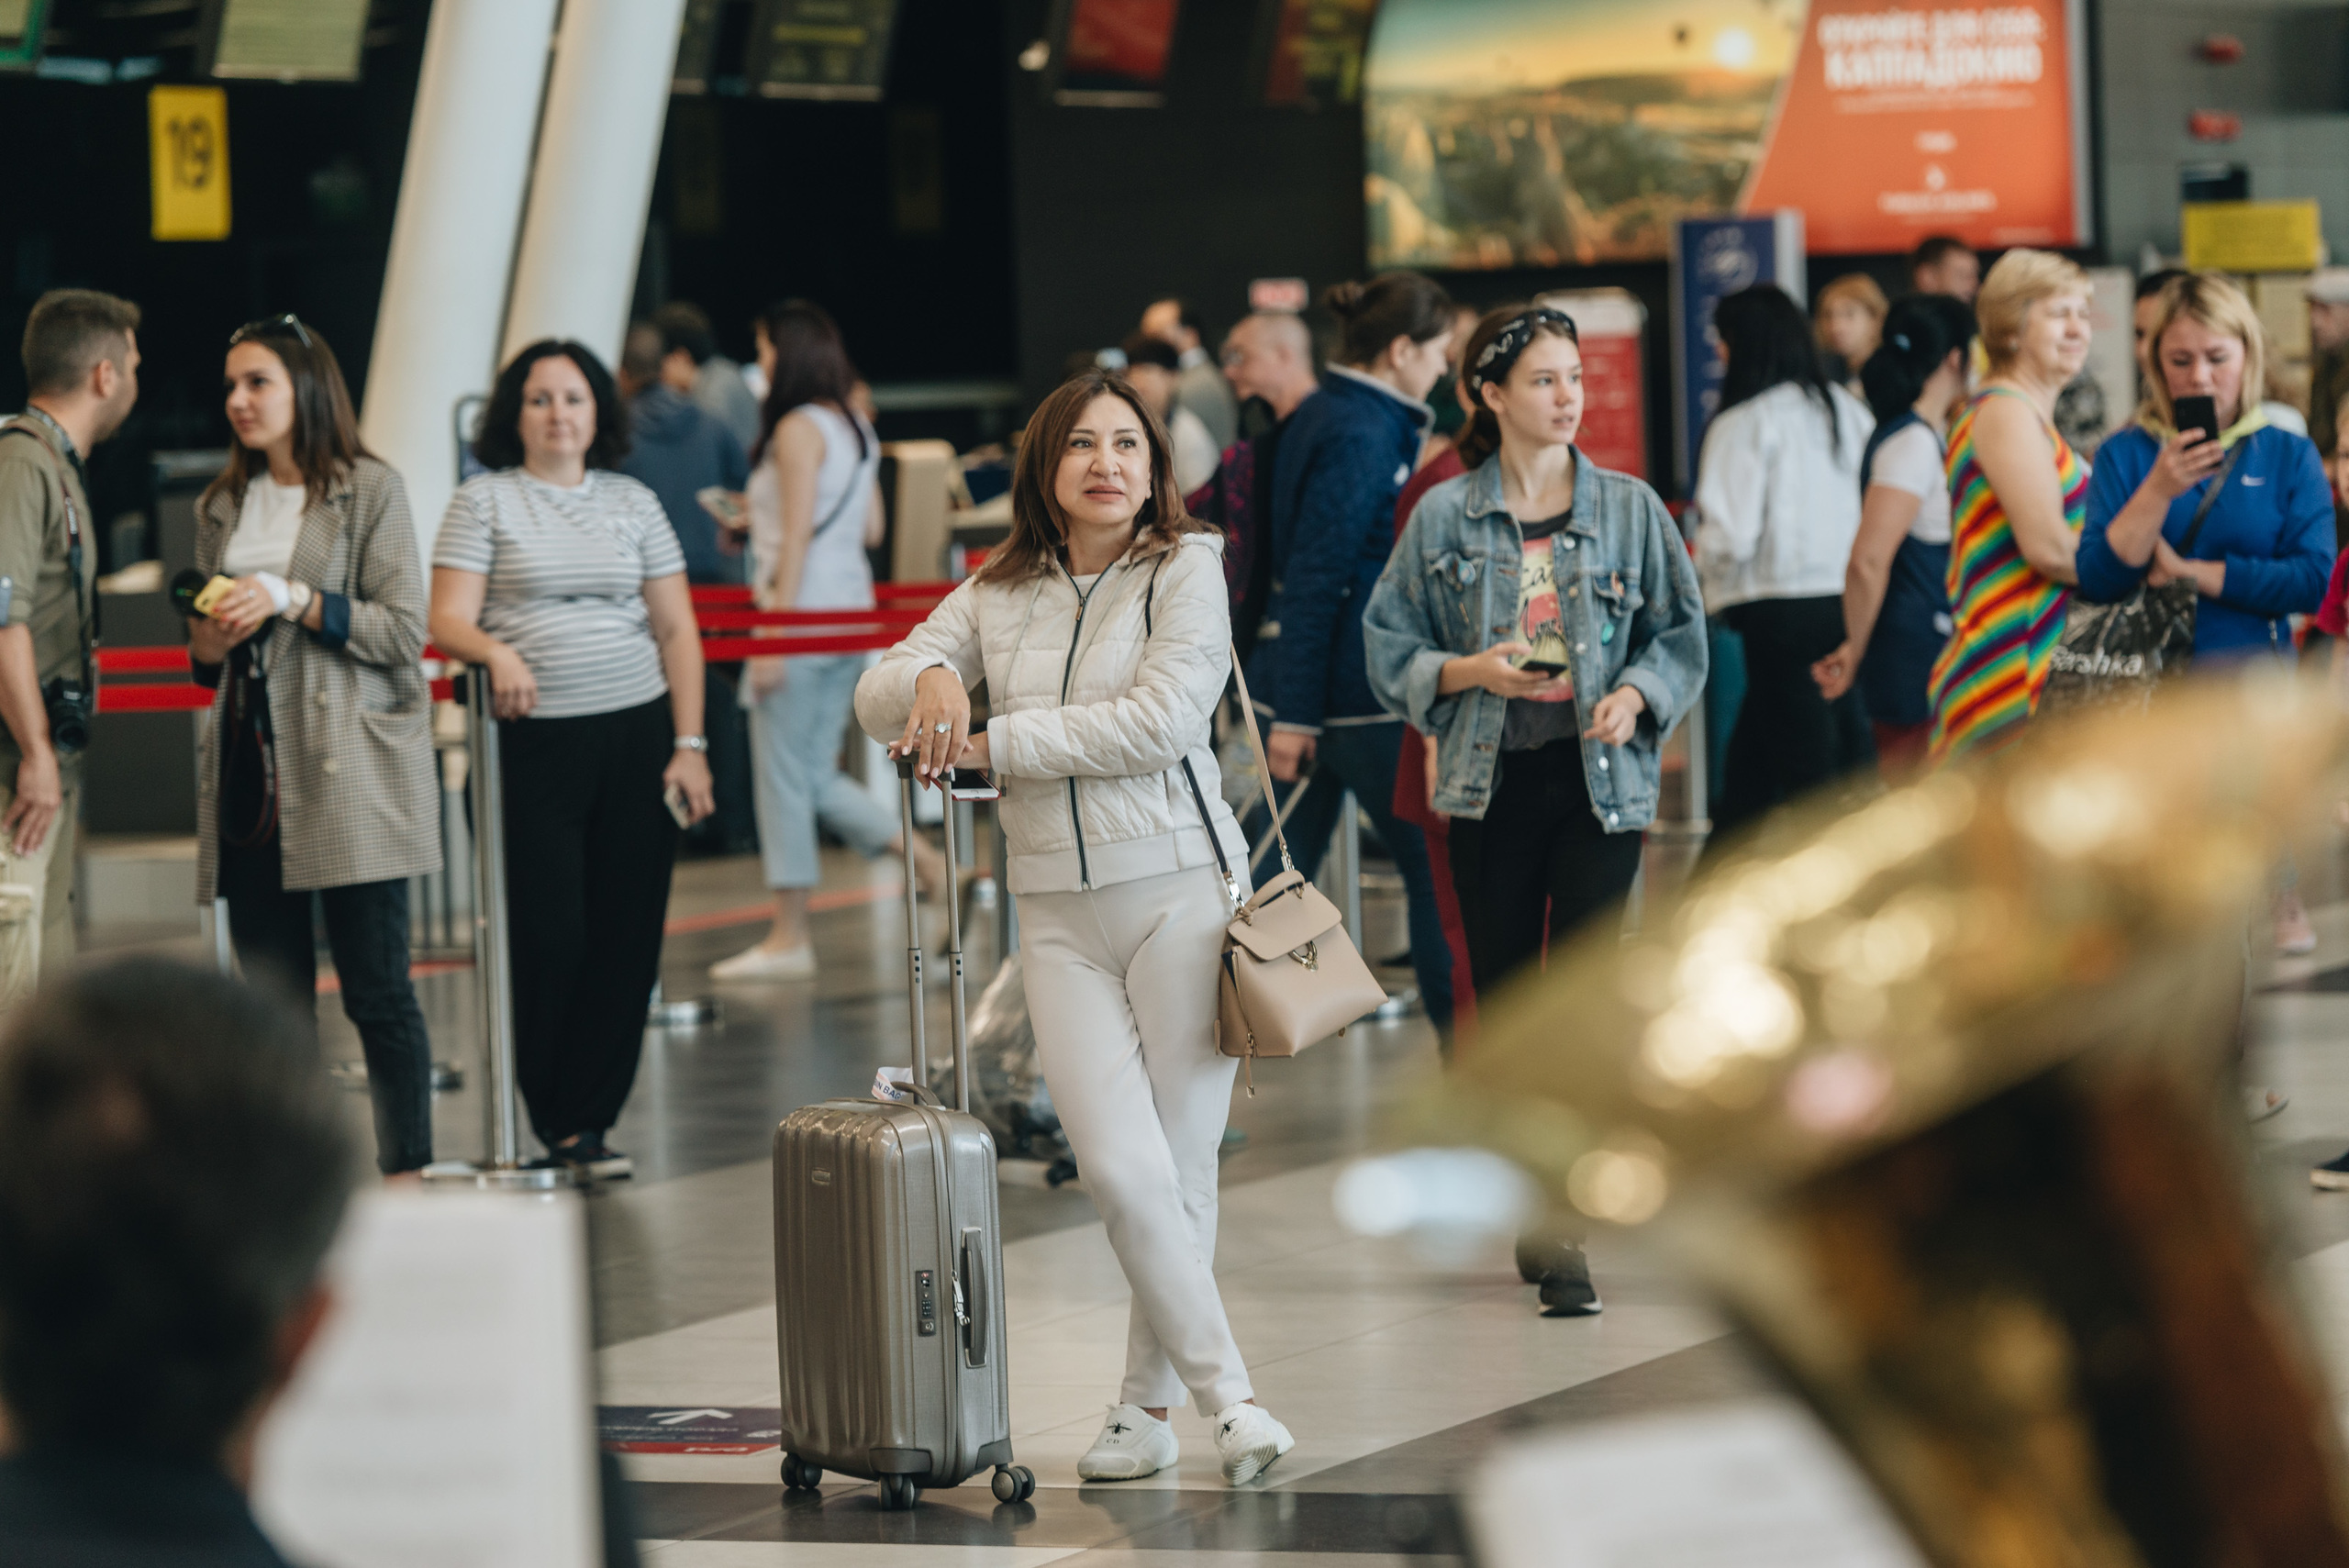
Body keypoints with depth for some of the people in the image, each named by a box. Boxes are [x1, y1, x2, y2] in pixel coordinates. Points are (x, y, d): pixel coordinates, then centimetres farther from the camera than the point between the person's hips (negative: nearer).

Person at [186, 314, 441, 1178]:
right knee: (271, 993, 5)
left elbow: (404, 629, -8)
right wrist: (207, 643, 1)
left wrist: (296, 601, -15)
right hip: (251, 760, 6)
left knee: (375, 985, -6)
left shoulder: (371, 489, -2)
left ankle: (408, 1170, 0)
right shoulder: (222, 506, 16)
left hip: (351, 768, -6)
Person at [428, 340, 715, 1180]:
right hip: (533, 741, -3)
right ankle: (548, 1117, 9)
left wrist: (689, 744, 3)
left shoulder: (633, 503, 13)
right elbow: (448, 620, -5)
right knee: (549, 934, -7)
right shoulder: (484, 501, 4)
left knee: (625, 936, 1)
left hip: (636, 735, 3)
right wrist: (496, 652, -27)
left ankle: (584, 1118, 9)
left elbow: (676, 629, 12)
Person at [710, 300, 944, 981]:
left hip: (804, 612, -9)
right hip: (852, 612, 9)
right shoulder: (855, 427, 13)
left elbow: (797, 538, -16)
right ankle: (925, 859, 5)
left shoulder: (798, 428, -11)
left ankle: (789, 936, 1)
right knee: (816, 775, 14)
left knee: (785, 773, -2)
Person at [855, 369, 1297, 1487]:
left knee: (1178, 1169, 0)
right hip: (1058, 914, 3)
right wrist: (931, 676, -12)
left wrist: (989, 743, -12)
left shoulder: (1184, 571, -1)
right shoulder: (999, 595, 12)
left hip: (1182, 890, -3)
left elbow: (1159, 721, -15)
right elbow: (876, 697, 12)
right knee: (1120, 1168, -10)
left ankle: (1147, 1406, 13)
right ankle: (1226, 1392, -3)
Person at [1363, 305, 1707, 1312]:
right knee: (1504, 999, 6)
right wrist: (1468, 672, -12)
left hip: (1599, 778, -1)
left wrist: (1635, 695, -10)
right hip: (1490, 779, 1)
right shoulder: (1444, 518, 3)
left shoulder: (1630, 509, 4)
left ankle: (1570, 1237, -8)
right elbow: (1389, 645, 5)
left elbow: (1680, 635, 8)